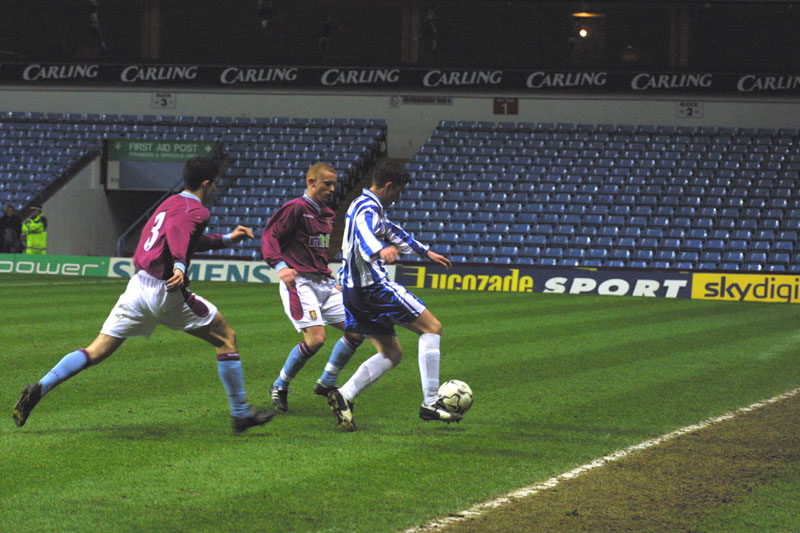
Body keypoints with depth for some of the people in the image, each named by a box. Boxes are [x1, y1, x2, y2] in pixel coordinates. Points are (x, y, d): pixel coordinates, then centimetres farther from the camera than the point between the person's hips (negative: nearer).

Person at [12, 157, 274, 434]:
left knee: (96, 351, 5)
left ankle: (40, 388, -13)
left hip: (138, 286, 7)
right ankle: (241, 413, 10)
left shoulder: (170, 202, 23)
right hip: (167, 292, -7)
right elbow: (178, 231, -28)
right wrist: (180, 265, -43)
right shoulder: (196, 210, -4)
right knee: (226, 338, 8)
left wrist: (226, 239, 45)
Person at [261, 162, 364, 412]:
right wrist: (280, 265, -28)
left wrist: (332, 281, 25)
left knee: (357, 330, 0)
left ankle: (326, 383, 14)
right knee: (315, 338, -20)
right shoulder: (295, 208, -7)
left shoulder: (327, 214, 18)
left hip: (324, 284, 9)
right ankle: (280, 387, 0)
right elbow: (269, 235, -13)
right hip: (300, 282, -9)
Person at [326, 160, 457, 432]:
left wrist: (426, 251, 47)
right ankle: (430, 403, -7)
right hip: (373, 285, -10)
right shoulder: (368, 208, -12)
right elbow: (363, 231, -36)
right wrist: (380, 250, -58)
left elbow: (392, 231, 37)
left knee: (391, 353, 12)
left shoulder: (367, 206, 21)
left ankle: (344, 395, -6)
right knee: (432, 327, -3)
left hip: (354, 289, 10)